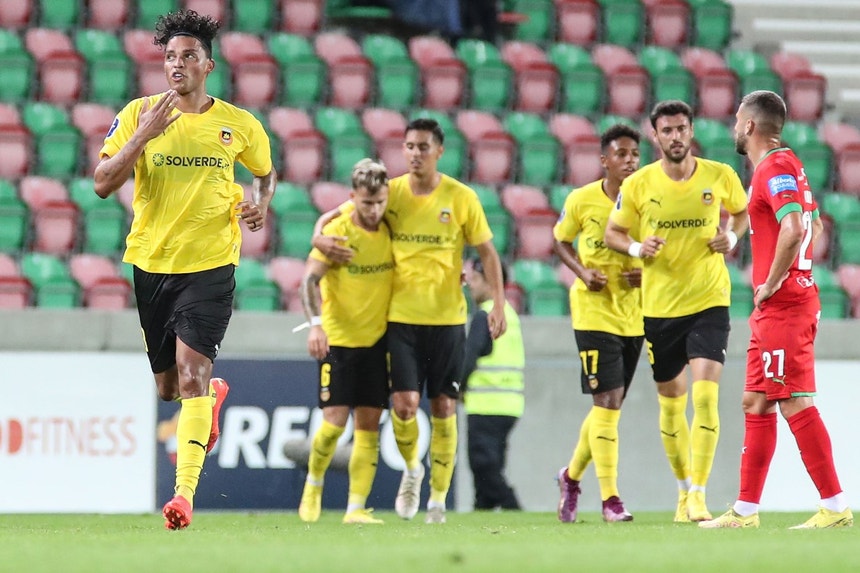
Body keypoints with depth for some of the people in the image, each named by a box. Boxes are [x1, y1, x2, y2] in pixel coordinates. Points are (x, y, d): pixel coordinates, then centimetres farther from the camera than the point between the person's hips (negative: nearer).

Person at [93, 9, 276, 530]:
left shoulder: (240, 125, 3)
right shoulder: (139, 114, 1)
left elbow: (267, 171, 22)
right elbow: (103, 183, -6)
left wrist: (261, 206, 1)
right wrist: (143, 135, -18)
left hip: (211, 263, -2)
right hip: (152, 262, 2)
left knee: (191, 371, -19)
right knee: (169, 387, 13)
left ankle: (185, 492, -24)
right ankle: (214, 395, 51)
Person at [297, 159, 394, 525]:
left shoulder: (391, 231, 2)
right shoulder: (336, 232, -10)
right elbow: (310, 279, -17)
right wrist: (315, 324, -30)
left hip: (377, 340, 4)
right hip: (338, 340, -4)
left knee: (369, 424, 0)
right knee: (335, 422, -10)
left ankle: (356, 508, 2)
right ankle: (314, 482, 18)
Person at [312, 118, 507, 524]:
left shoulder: (461, 198, -2)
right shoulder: (389, 193, 1)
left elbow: (487, 251, 4)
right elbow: (334, 216, 10)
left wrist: (498, 303, -6)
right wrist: (321, 238, -13)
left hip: (447, 318, 0)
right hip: (401, 317, 0)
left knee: (443, 407, 3)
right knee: (404, 403, -11)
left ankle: (438, 499, 14)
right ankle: (412, 468, 19)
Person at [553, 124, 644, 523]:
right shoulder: (582, 200, -6)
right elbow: (561, 241, 8)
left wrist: (649, 271, -11)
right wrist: (582, 271, -10)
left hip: (634, 314, 4)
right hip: (594, 310, -4)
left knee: (609, 403, 12)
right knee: (608, 400, -13)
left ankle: (572, 476, 34)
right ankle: (609, 497, -9)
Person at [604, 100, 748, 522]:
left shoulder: (720, 177, -4)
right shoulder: (638, 185, -4)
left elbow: (742, 211, 16)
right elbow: (612, 232, 8)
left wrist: (731, 236, -5)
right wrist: (637, 247, -13)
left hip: (709, 302, -2)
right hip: (659, 308, 2)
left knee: (705, 396, -16)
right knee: (670, 403, 11)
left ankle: (698, 495, -15)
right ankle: (684, 489, 29)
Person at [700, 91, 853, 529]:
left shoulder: (775, 169, -14)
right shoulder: (783, 166, 18)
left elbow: (793, 229, -29)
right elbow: (814, 226, 29)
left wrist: (772, 283, -19)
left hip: (783, 307, -10)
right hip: (776, 309, 10)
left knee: (795, 403, -10)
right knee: (757, 403, 12)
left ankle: (835, 506, -9)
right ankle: (746, 510, 15)